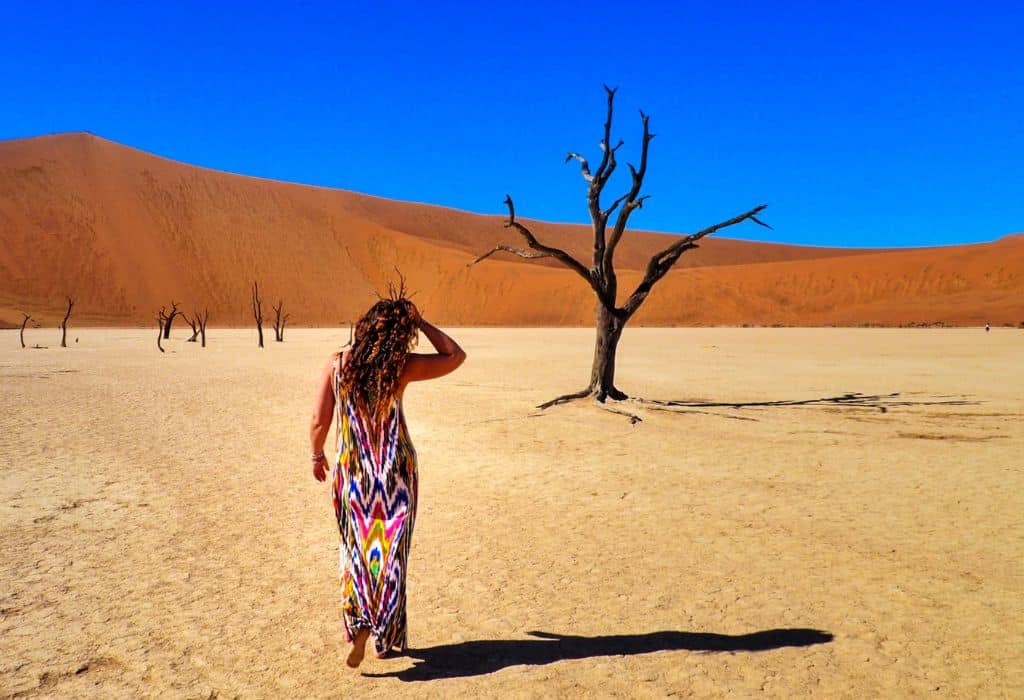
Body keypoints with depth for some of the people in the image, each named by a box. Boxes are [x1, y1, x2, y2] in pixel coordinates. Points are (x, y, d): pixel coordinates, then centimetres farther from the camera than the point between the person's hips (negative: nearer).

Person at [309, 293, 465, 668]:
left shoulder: (336, 364, -8)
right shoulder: (402, 366, -13)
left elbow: (319, 421, -3)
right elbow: (456, 356, 0)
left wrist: (317, 456, 14)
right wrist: (420, 322, -1)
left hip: (351, 469, 2)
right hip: (395, 469, -1)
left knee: (357, 548, 18)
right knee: (390, 550, 12)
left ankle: (359, 625, 4)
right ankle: (385, 637, 20)